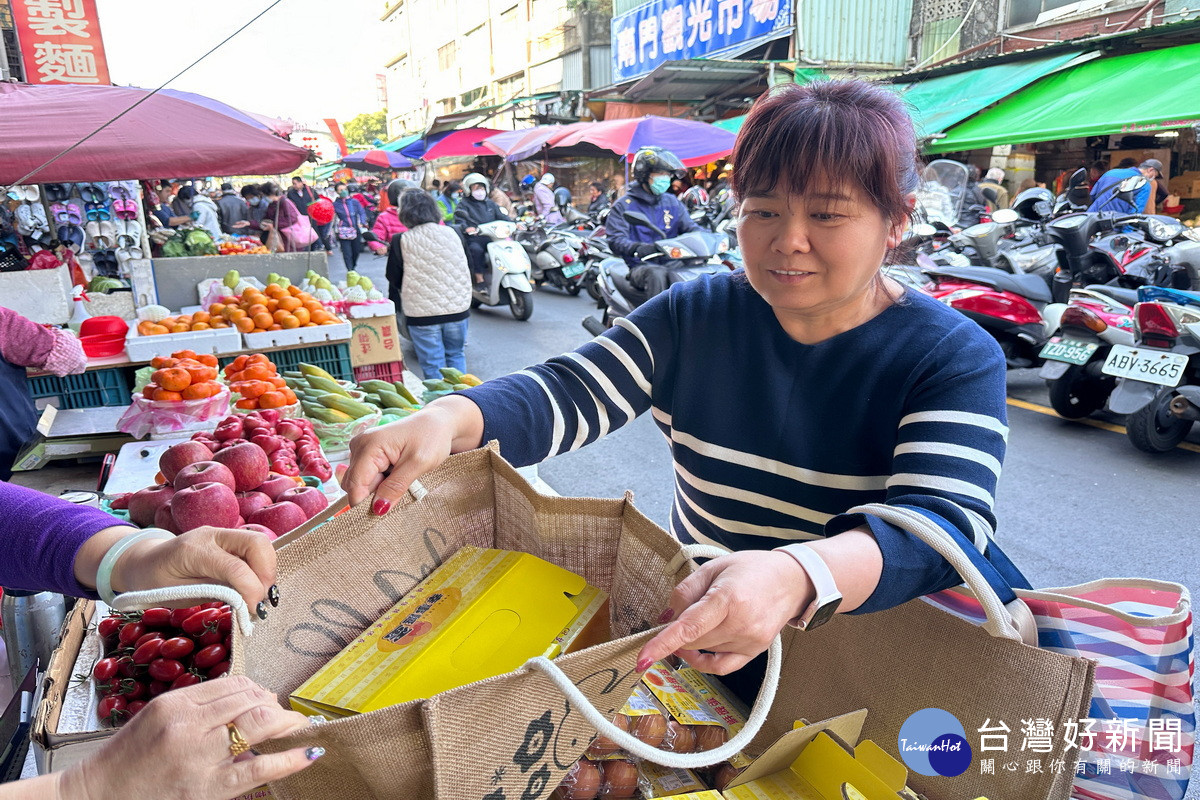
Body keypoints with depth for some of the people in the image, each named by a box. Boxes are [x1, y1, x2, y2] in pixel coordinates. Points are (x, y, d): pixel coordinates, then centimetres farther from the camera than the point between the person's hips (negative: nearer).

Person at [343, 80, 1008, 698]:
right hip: (690, 639, 2)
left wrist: (798, 577, -48)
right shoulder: (696, 317, -1)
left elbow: (948, 521, -27)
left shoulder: (955, 359, -11)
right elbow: (570, 393, -8)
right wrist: (448, 419, -29)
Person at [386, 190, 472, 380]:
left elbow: (394, 279, 1)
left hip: (421, 313, -3)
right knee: (455, 355, 21)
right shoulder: (453, 233, -2)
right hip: (458, 307, 3)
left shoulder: (400, 241, -9)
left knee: (432, 365, 6)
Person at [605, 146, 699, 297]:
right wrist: (638, 248, -30)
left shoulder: (673, 202, 21)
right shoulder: (623, 205, 5)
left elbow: (690, 228, 15)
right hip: (640, 266, -4)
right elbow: (615, 240, -7)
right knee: (656, 274, -37)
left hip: (672, 265, 5)